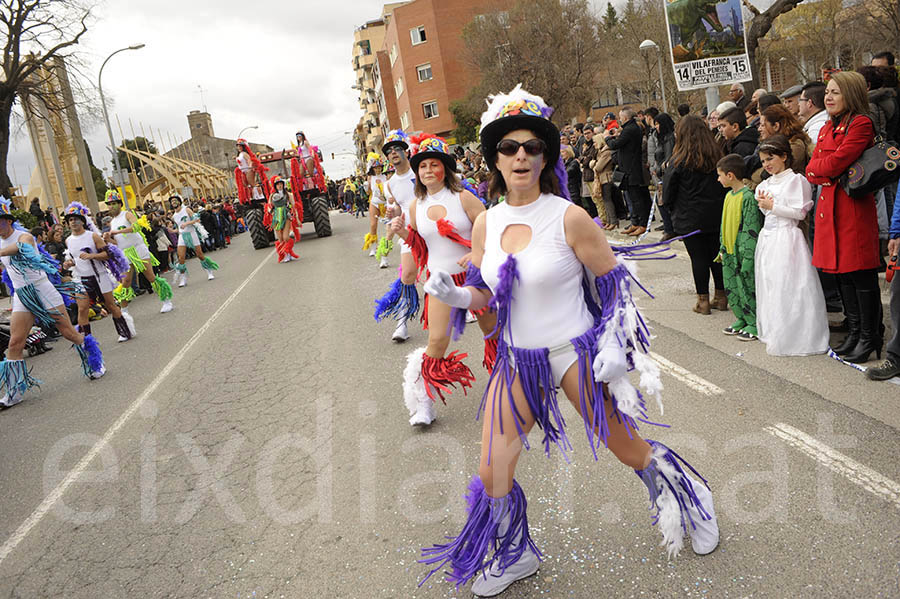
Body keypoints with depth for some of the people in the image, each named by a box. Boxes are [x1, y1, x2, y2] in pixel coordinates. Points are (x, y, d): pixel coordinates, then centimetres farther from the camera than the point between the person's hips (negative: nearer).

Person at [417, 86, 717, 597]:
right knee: (492, 472, 6)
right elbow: (483, 295, 8)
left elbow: (616, 283, -7)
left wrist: (614, 346, -15)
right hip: (518, 360, 5)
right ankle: (513, 556, 35)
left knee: (628, 448, 13)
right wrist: (450, 292, -12)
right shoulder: (486, 223, 0)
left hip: (576, 353, -4)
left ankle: (689, 499, 46)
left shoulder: (569, 218, -14)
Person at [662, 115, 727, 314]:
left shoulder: (680, 160, -12)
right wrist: (718, 205, 14)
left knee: (698, 258, 3)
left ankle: (703, 300, 8)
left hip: (690, 219, -4)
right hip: (716, 216, 4)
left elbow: (668, 188, -6)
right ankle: (721, 296, 21)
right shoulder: (716, 156, 1)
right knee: (717, 255, 13)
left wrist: (673, 210, 9)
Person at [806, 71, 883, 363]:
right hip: (829, 205, 8)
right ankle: (854, 331, 24)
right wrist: (828, 174, -9)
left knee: (861, 273, -3)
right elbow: (811, 170, 11)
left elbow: (834, 164, -19)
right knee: (842, 272, 13)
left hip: (854, 206, -8)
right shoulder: (827, 128, 18)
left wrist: (818, 166, 0)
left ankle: (870, 337, 7)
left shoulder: (861, 124, -9)